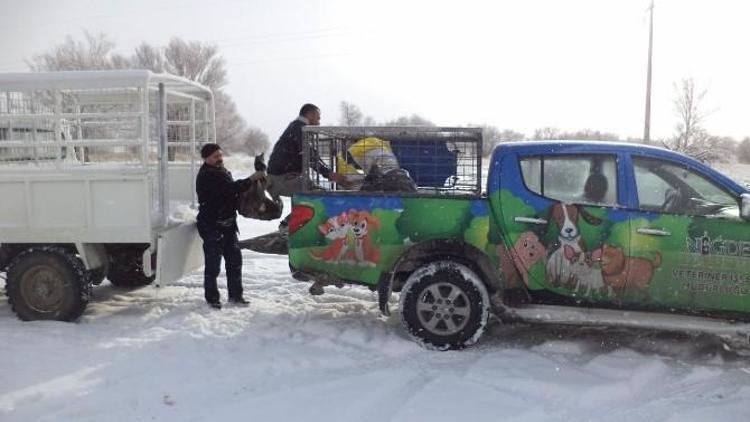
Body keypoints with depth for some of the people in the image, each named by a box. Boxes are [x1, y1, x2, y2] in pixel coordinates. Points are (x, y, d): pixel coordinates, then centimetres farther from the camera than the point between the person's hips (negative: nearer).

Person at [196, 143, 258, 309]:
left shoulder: (222, 171, 15)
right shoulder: (206, 176, -17)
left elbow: (232, 193, 20)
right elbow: (231, 188, -28)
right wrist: (251, 179, -24)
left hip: (228, 224, 9)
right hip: (212, 226, -9)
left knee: (234, 260, 12)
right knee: (213, 264, -2)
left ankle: (235, 295, 23)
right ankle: (212, 298, 11)